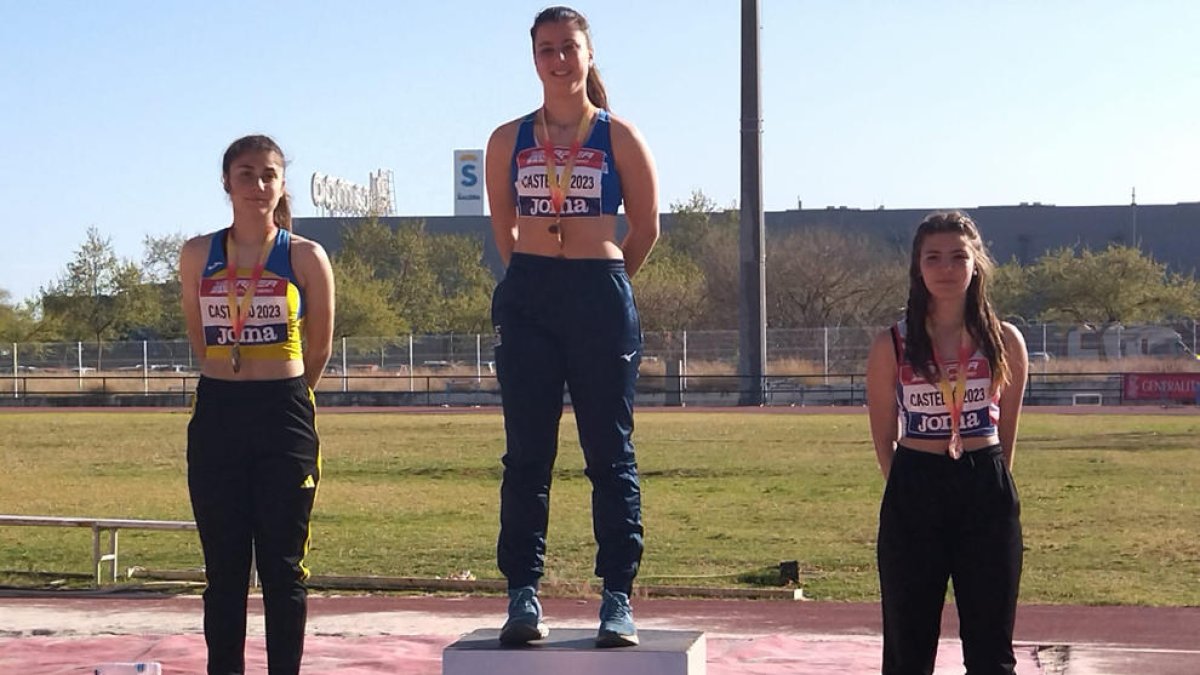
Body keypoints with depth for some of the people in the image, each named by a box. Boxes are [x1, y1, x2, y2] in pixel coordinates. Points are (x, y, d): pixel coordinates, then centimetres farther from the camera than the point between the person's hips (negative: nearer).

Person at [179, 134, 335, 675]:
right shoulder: (197, 256, 5)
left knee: (282, 566, 2)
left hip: (284, 417, -2)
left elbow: (320, 346, 8)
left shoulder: (306, 258, -1)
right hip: (216, 415, 2)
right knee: (223, 566, 5)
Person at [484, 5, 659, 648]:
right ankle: (523, 595, 3)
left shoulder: (618, 137, 3)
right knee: (526, 453, 0)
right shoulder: (508, 141, 9)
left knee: (610, 451, 0)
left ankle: (618, 600, 2)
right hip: (526, 299, 2)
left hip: (601, 296, -2)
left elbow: (645, 230, 9)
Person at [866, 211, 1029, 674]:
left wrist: (984, 478, 9)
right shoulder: (892, 346, -2)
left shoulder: (1005, 342, 1)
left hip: (987, 496, 1)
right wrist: (909, 487, 7)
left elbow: (1006, 433, 11)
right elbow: (883, 437, 7)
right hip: (913, 498, -1)